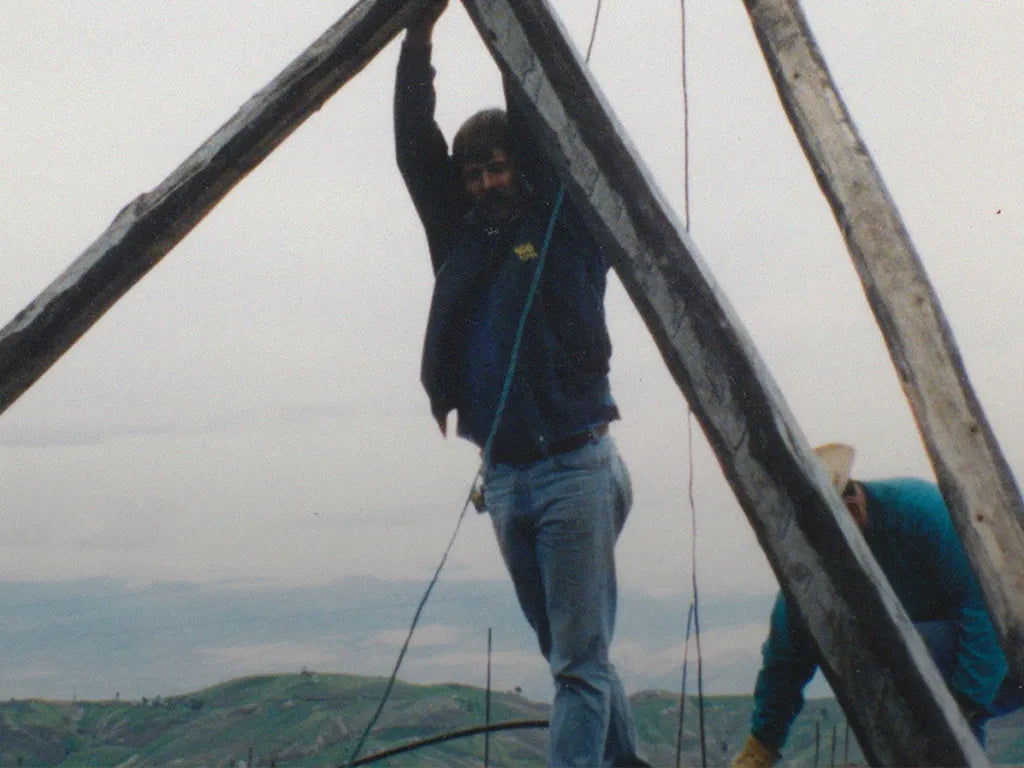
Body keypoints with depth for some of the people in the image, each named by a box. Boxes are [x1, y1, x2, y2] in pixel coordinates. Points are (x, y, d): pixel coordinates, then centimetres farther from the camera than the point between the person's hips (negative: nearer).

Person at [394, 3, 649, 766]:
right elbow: (415, 148, 4)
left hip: (574, 468, -6)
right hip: (503, 476, 6)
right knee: (566, 651, 15)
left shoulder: (566, 225, 0)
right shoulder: (460, 237, 11)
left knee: (580, 655, -7)